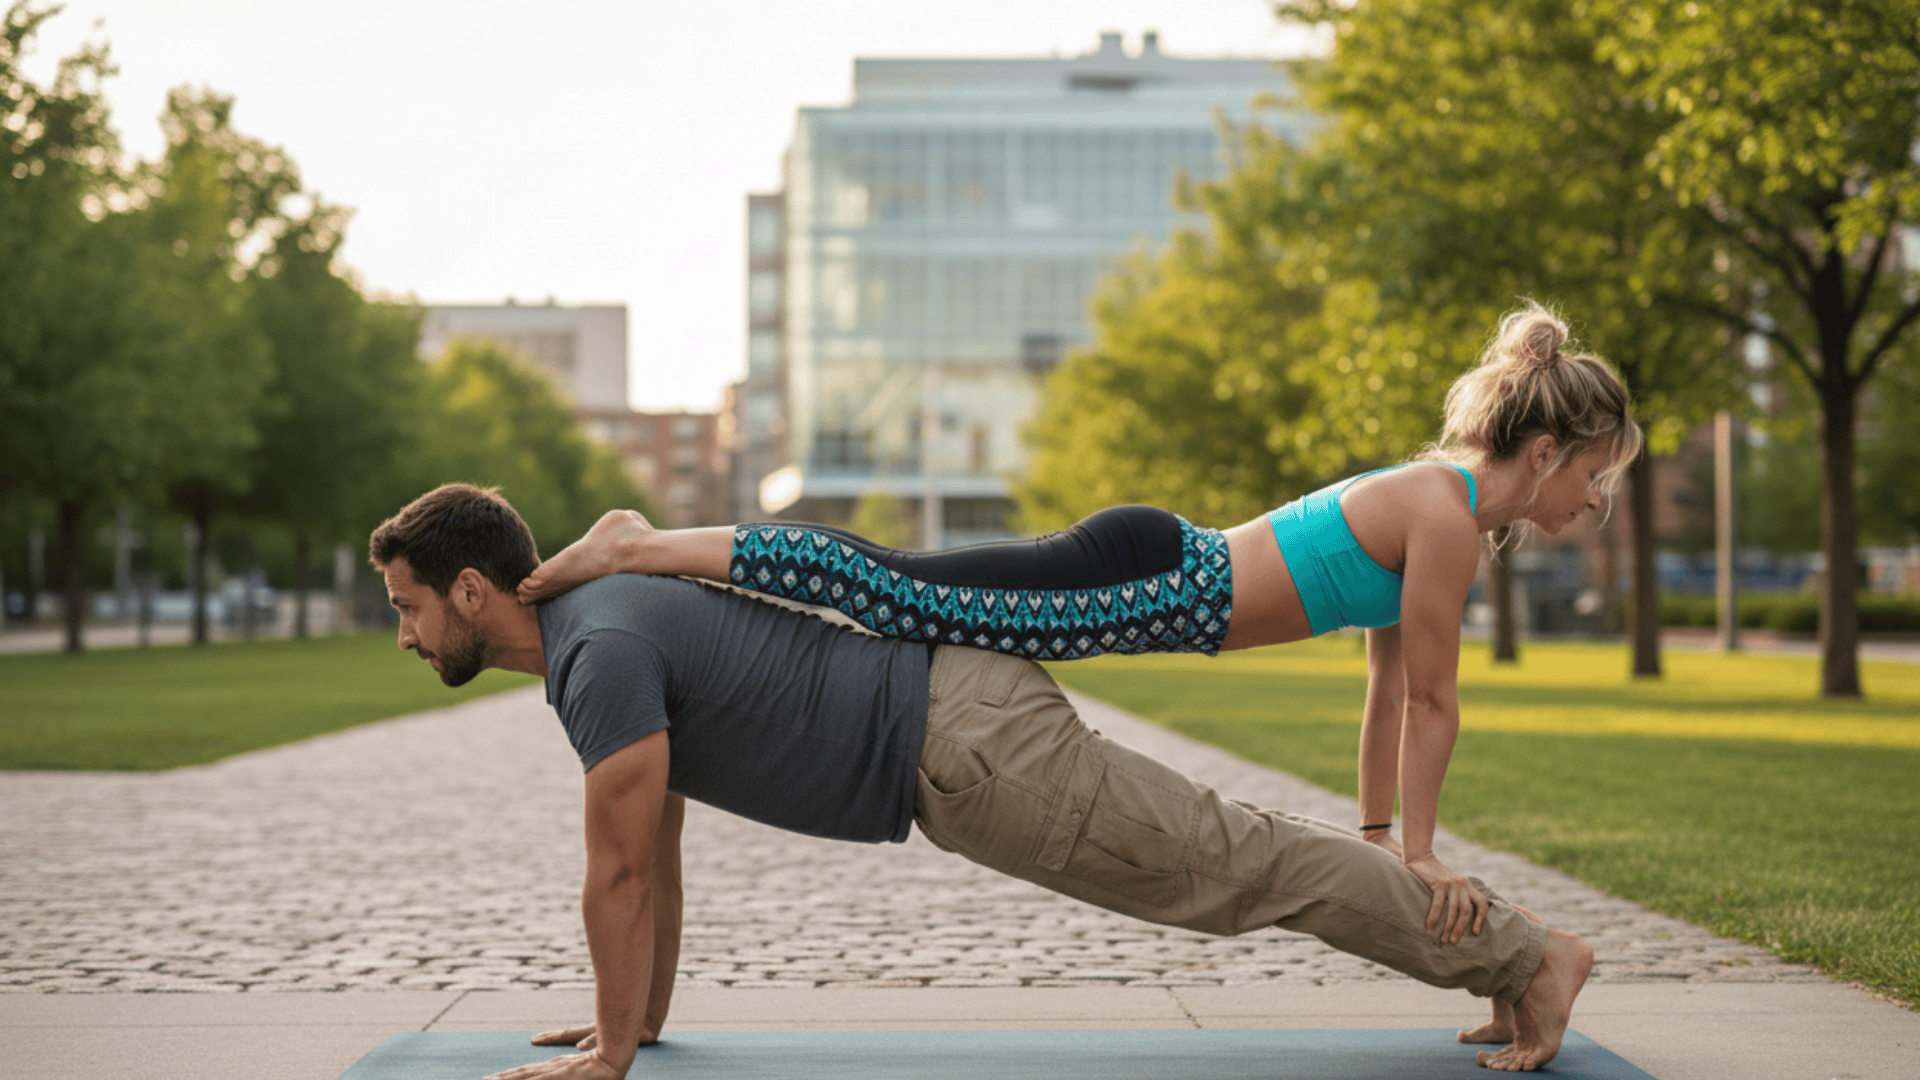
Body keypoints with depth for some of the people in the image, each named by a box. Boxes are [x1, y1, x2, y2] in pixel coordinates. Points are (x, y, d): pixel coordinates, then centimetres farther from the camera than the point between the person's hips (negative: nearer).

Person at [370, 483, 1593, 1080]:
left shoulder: (603, 655, -18)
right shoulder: (599, 624, 14)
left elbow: (623, 869, -17)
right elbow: (660, 853, 23)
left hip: (967, 751, -9)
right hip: (960, 710, 9)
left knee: (1230, 867, -3)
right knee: (1223, 857, 15)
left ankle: (1526, 956, 6)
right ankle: (1492, 946, 24)